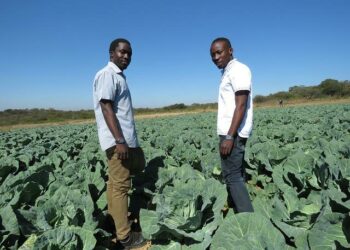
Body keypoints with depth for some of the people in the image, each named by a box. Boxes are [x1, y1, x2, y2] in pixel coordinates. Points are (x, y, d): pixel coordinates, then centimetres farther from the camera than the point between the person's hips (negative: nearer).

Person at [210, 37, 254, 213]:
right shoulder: (228, 72, 19)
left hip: (233, 133, -10)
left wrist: (229, 137, -23)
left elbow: (241, 106, -18)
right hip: (229, 132, 10)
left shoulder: (238, 69, -9)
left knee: (232, 177, -7)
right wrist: (227, 135, 14)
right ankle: (243, 215, 23)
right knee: (236, 175, 13)